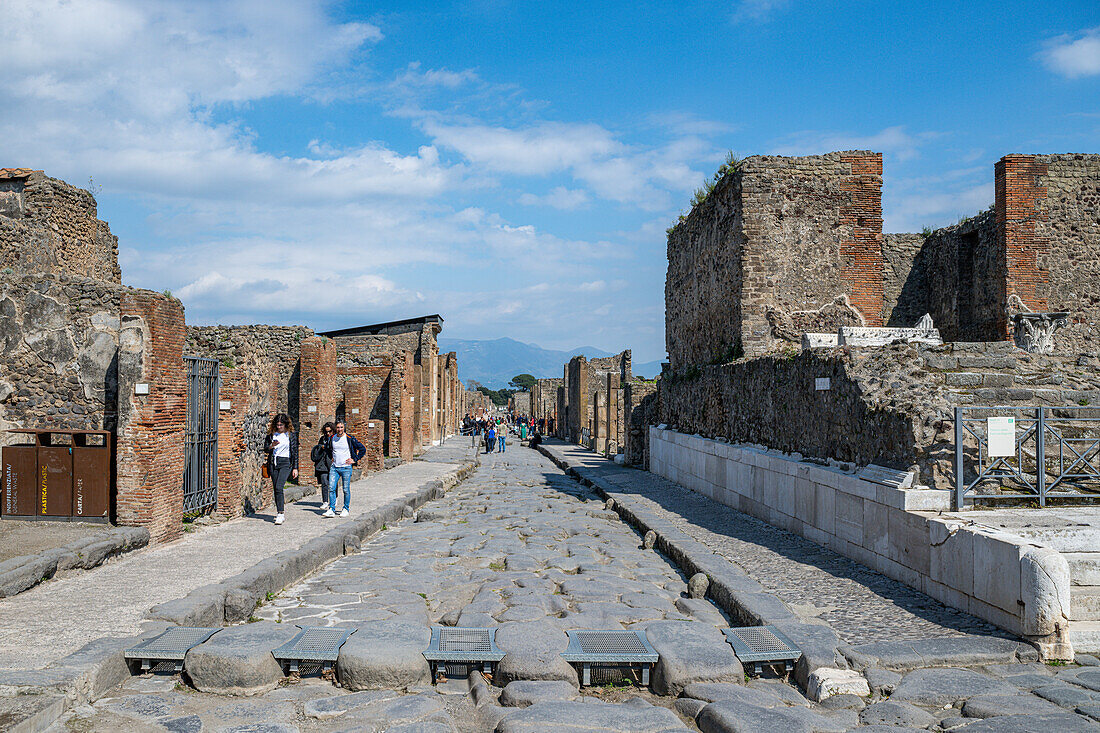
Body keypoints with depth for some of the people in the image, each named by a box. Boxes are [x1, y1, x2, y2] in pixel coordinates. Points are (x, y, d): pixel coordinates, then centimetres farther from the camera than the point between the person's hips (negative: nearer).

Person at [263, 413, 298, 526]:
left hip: (285, 463, -4)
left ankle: (280, 514, -21)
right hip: (273, 463, 4)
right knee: (275, 489, 6)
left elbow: (295, 452, 2)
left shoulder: (291, 435, 0)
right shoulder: (271, 434, 8)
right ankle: (280, 514, 16)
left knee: (279, 487, -19)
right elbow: (265, 449, 10)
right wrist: (271, 446, -12)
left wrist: (295, 468, -1)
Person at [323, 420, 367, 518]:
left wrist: (354, 460, -4)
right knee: (331, 488, -5)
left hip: (346, 467, -4)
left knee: (346, 490, 1)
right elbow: (329, 449, 30)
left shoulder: (349, 439, -7)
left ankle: (346, 509, 14)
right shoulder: (332, 438, 7)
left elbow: (363, 449, -2)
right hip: (334, 467, 4)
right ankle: (331, 510, -2)